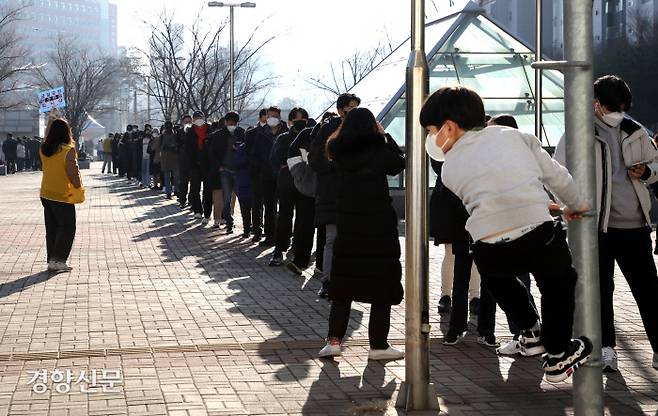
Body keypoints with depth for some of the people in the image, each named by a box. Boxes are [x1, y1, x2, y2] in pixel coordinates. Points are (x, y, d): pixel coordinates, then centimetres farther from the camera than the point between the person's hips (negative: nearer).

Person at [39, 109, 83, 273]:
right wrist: (79, 188, -1)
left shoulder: (44, 149, 2)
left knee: (51, 229, 13)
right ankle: (57, 259, -7)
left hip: (46, 195, 7)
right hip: (63, 197, -6)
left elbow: (48, 137, 23)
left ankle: (52, 259, 17)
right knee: (66, 228, 0)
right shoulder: (68, 150, -17)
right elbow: (73, 173, -17)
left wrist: (51, 119, 37)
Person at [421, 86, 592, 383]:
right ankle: (558, 355, 33)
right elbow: (555, 175, 19)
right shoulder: (511, 135, 16)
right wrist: (575, 205, 39)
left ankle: (531, 331, 41)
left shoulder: (449, 168, 15)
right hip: (539, 235, -1)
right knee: (558, 281, 31)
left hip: (490, 252, 1)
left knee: (496, 275, 38)